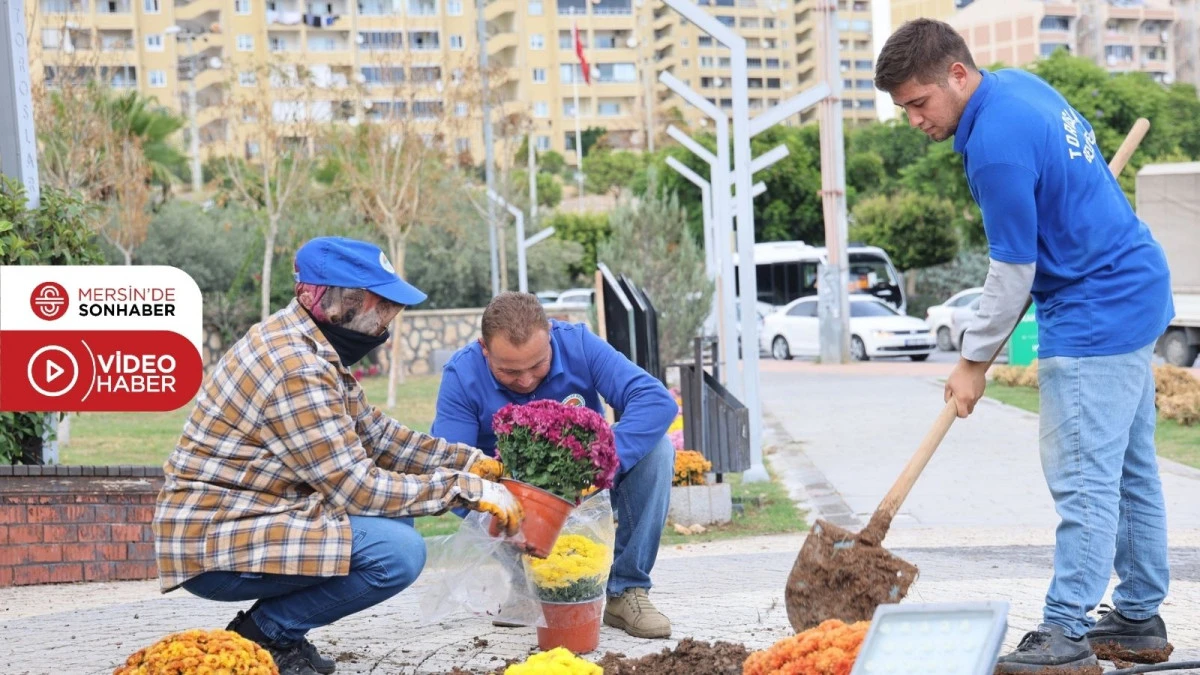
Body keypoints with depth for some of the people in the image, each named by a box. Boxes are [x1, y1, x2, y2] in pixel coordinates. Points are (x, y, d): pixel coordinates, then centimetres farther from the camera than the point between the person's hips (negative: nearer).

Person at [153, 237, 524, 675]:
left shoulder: (311, 346, 8)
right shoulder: (295, 368, -23)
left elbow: (377, 434, 14)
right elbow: (356, 488, -21)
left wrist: (471, 463, 5)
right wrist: (467, 489, -15)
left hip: (240, 522, 10)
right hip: (212, 546, -10)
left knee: (394, 519, 12)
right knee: (399, 551, -21)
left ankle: (272, 626, 10)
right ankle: (264, 632, -3)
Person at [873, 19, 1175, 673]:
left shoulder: (996, 146, -23)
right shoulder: (1020, 85, 7)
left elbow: (1013, 273, -17)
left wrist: (974, 361, -6)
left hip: (1092, 317, -11)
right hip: (1136, 296, 11)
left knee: (1082, 479, -9)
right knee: (1130, 471, 14)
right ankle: (1139, 618, 22)